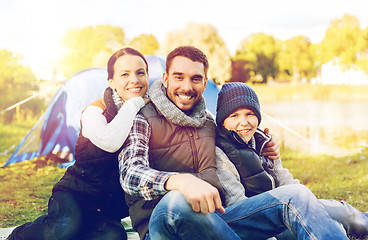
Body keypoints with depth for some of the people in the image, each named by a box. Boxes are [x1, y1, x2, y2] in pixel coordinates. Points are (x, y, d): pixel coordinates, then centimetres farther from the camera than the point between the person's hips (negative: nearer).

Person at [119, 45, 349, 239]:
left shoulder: (209, 124, 20)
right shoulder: (143, 120, 1)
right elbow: (130, 175, -17)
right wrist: (180, 181, -38)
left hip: (213, 218, 6)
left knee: (295, 195, -12)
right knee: (177, 201, -41)